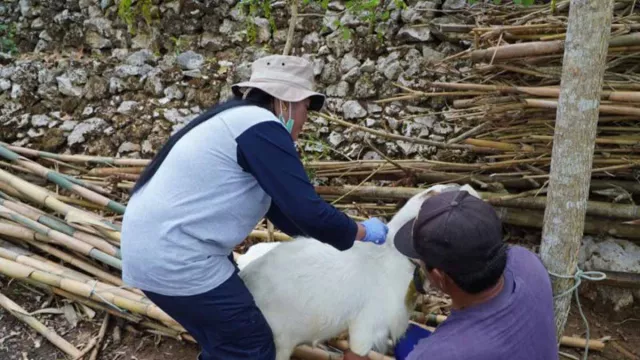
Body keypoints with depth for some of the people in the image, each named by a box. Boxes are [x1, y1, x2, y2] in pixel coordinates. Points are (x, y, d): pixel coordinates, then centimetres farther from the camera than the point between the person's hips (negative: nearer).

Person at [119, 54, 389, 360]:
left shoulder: (239, 122, 15)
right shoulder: (261, 127, -17)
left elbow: (282, 211, 18)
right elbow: (306, 211, -20)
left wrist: (341, 232, 20)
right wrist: (361, 232, -3)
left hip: (154, 247, 10)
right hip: (175, 259, -10)